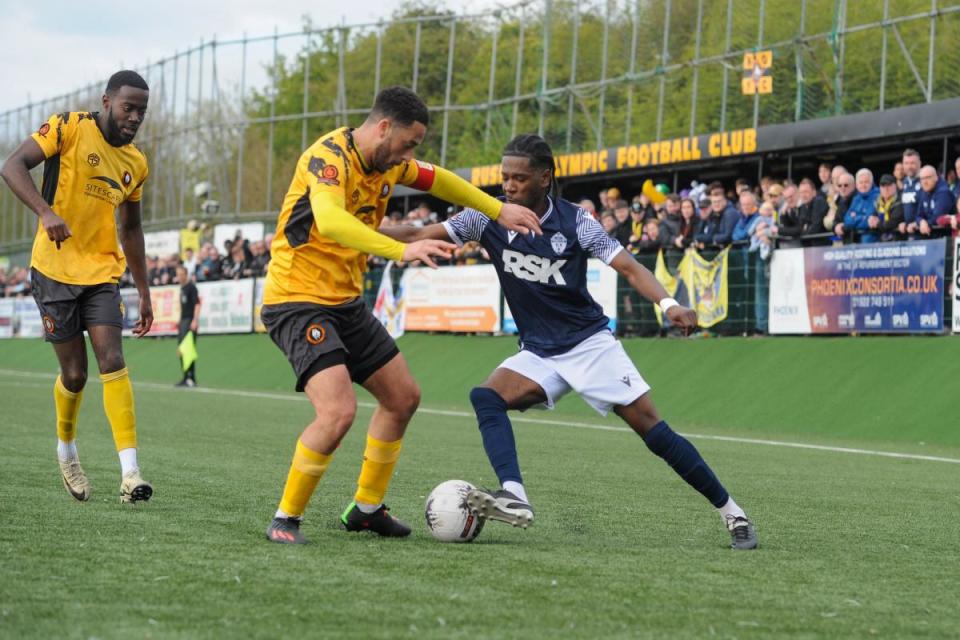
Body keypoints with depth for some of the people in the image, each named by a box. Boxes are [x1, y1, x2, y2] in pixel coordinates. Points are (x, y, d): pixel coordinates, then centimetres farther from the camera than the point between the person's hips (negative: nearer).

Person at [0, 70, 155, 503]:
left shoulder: (135, 163, 10)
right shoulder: (69, 128, -8)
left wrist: (144, 292, 19)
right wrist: (47, 212, -34)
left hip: (102, 274, 4)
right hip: (55, 270, -4)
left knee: (112, 362, -13)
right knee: (74, 374, 1)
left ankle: (129, 473, -20)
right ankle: (66, 449, 30)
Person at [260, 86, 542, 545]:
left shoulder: (387, 164, 5)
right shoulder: (329, 156, -22)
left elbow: (436, 180, 26)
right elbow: (328, 221, -40)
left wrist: (498, 210, 18)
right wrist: (402, 250, -49)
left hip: (346, 302, 10)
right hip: (298, 300, -9)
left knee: (403, 397, 14)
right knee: (338, 410, -25)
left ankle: (366, 508, 29)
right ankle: (284, 519, -9)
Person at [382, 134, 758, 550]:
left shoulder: (575, 221, -12)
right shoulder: (489, 217, -5)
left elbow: (629, 268, -13)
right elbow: (419, 236, -5)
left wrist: (667, 304, -30)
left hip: (590, 343, -3)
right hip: (538, 353, 3)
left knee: (651, 427, -10)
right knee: (486, 397, -23)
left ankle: (730, 512, 1)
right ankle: (514, 497, -38)